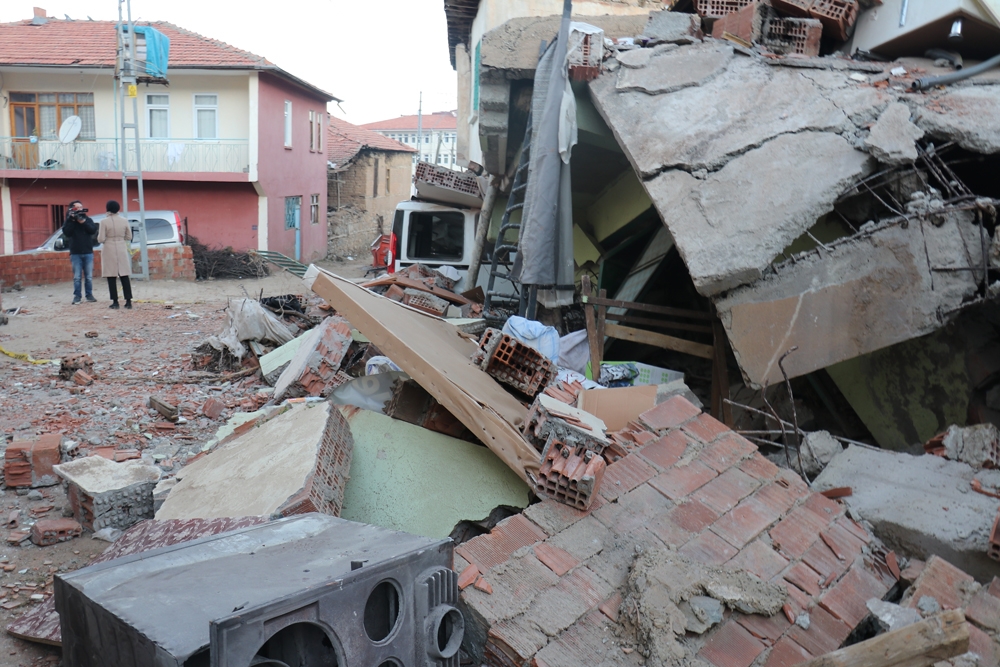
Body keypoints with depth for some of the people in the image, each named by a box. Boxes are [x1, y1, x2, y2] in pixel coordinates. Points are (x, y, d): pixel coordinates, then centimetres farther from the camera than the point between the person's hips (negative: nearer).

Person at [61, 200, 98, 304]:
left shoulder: (88, 219, 8)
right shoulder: (69, 221, 5)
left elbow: (93, 230, -8)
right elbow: (66, 232, -12)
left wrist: (83, 221, -16)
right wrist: (72, 220, -15)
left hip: (88, 252, 1)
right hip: (75, 253, -1)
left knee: (89, 276, 4)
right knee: (77, 277, -2)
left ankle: (89, 295, 11)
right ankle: (77, 296, 2)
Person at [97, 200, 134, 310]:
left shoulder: (104, 222, -9)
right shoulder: (124, 221, 1)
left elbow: (101, 239, -9)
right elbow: (129, 237, 6)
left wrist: (99, 236, 12)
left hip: (109, 250, -3)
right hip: (122, 249, 3)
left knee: (111, 277, 3)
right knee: (124, 276, 5)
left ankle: (115, 302, 2)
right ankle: (128, 301, 3)